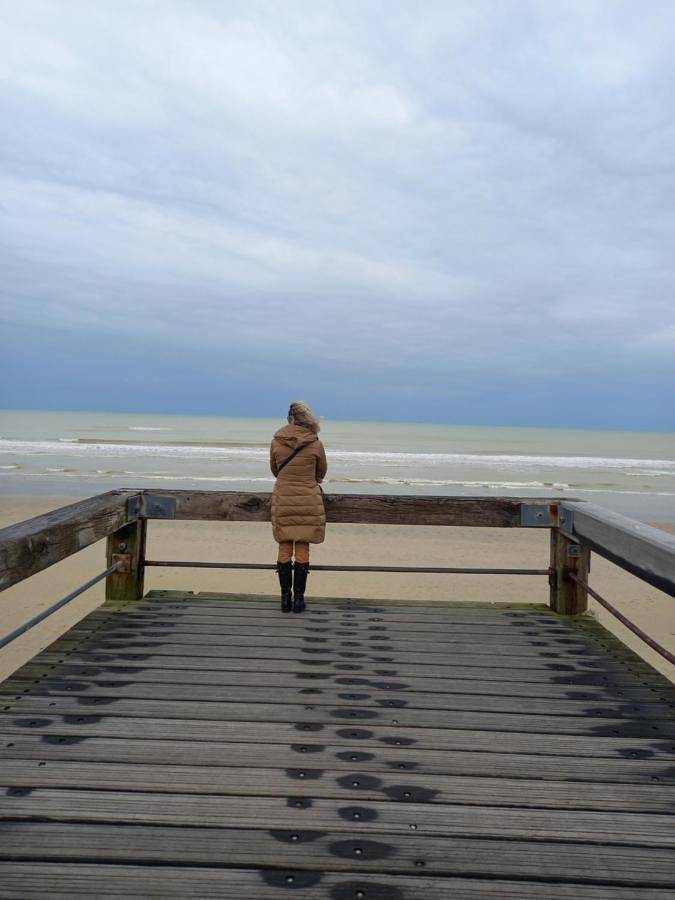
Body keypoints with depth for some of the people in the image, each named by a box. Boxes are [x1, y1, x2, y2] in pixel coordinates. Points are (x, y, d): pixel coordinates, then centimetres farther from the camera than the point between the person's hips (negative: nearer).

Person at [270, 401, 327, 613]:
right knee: (302, 550, 4)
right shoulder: (315, 444, -8)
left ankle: (285, 598, 10)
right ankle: (299, 599, 7)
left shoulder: (276, 442, -3)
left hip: (282, 499, 1)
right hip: (308, 500, -1)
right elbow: (321, 472, 8)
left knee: (284, 550, 7)